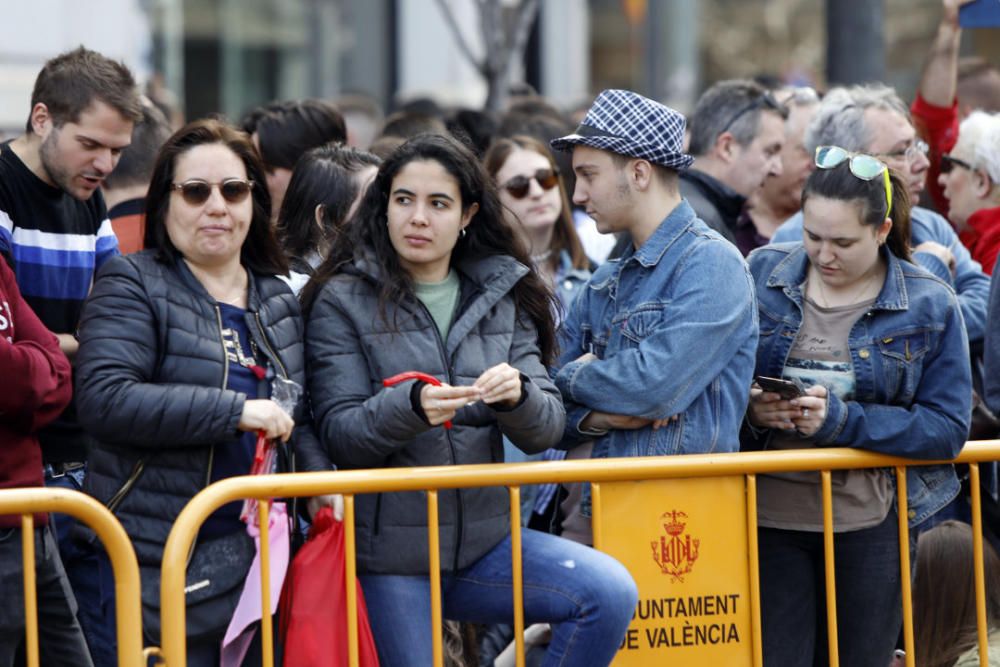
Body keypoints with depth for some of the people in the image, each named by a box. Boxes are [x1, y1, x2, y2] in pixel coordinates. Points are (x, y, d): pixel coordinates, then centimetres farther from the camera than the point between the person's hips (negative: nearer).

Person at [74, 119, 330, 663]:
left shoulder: (279, 300, 16)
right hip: (162, 565, -6)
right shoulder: (132, 286, -4)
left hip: (262, 554, 6)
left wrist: (320, 477, 3)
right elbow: (103, 398, -18)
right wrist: (235, 411, -20)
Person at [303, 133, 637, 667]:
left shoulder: (503, 298, 10)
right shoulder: (343, 300, 0)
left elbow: (546, 430, 4)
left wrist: (517, 395, -19)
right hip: (387, 550, -3)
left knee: (611, 593, -17)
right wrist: (411, 407, -27)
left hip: (482, 540, 3)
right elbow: (338, 436, -8)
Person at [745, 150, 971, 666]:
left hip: (870, 525, -1)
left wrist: (842, 420, -17)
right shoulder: (761, 274, 3)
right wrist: (749, 408, -13)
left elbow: (948, 427, -6)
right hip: (769, 515, 1)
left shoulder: (929, 305, -2)